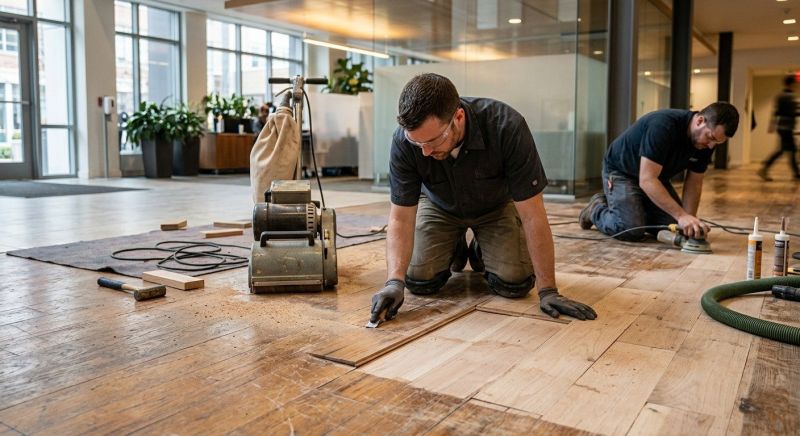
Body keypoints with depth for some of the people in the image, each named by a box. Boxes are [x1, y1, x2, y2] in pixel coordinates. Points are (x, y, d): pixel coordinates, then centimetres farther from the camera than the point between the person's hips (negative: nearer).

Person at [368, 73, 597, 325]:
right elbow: (401, 218, -25)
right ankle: (455, 250, 20)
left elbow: (532, 216, -32)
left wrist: (548, 291, -30)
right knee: (419, 281, -13)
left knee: (515, 283, -17)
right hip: (440, 206, 1)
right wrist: (395, 281, -41)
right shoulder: (404, 140, -32)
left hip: (496, 206, -1)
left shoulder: (507, 127, -38)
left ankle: (481, 252, 18)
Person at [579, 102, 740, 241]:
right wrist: (682, 215, -43)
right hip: (621, 171, -7)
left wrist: (689, 222, -18)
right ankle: (597, 208, 6)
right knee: (632, 230, -23)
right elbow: (647, 179, -39)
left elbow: (693, 183, -4)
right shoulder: (663, 125, -35)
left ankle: (638, 210, 21)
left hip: (656, 176, 7)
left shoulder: (705, 143, -12)